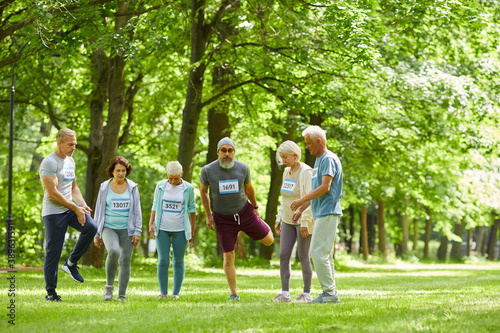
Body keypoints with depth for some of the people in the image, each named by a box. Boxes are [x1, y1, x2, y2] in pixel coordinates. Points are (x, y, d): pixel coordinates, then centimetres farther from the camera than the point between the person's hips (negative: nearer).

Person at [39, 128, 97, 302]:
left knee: (90, 227, -19)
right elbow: (52, 193, -18)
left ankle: (71, 263, -1)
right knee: (53, 252, -2)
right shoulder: (49, 163, -13)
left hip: (70, 208, 7)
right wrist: (75, 209, -16)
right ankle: (50, 293, 9)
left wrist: (82, 205, 5)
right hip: (53, 212, -7)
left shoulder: (70, 161, 15)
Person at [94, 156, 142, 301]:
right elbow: (99, 211, 6)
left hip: (127, 229, 1)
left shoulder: (132, 187, 2)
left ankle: (122, 295, 8)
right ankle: (109, 285, -10)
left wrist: (137, 232, -5)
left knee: (125, 261, -2)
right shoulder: (104, 187, 2)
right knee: (113, 251, -28)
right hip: (109, 228, -1)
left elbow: (137, 211, 3)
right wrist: (96, 234, 4)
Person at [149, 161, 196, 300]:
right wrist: (151, 224, -1)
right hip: (162, 229, 1)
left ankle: (176, 293, 7)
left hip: (180, 230, -1)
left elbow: (192, 209, 6)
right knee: (163, 260, -6)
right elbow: (155, 205, 9)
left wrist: (192, 230, 7)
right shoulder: (160, 186, 2)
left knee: (178, 262, 1)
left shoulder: (188, 188, -1)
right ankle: (163, 293, -1)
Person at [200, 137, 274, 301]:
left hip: (244, 212, 2)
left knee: (269, 240, 8)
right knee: (228, 257, -3)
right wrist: (208, 215, 1)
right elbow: (203, 191, 2)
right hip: (223, 218, -2)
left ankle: (263, 225, 45)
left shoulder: (243, 168, -12)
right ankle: (234, 294, 11)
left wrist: (255, 207, 21)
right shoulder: (208, 170, -16)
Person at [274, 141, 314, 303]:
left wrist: (305, 222, -24)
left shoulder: (306, 172, -16)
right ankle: (285, 294, 1)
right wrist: (279, 218, 15)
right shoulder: (287, 172, 10)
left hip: (304, 220, -7)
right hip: (288, 221, 8)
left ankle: (306, 294, 6)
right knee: (283, 255, -1)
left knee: (303, 257, -3)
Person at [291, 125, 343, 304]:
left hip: (328, 213, -10)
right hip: (321, 214, 10)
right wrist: (301, 209, 20)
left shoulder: (329, 159, -11)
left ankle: (329, 292, -10)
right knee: (324, 254, 9)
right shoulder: (318, 161, 21)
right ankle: (329, 293, 11)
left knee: (318, 252, -13)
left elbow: (325, 187, -20)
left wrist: (301, 200, -17)